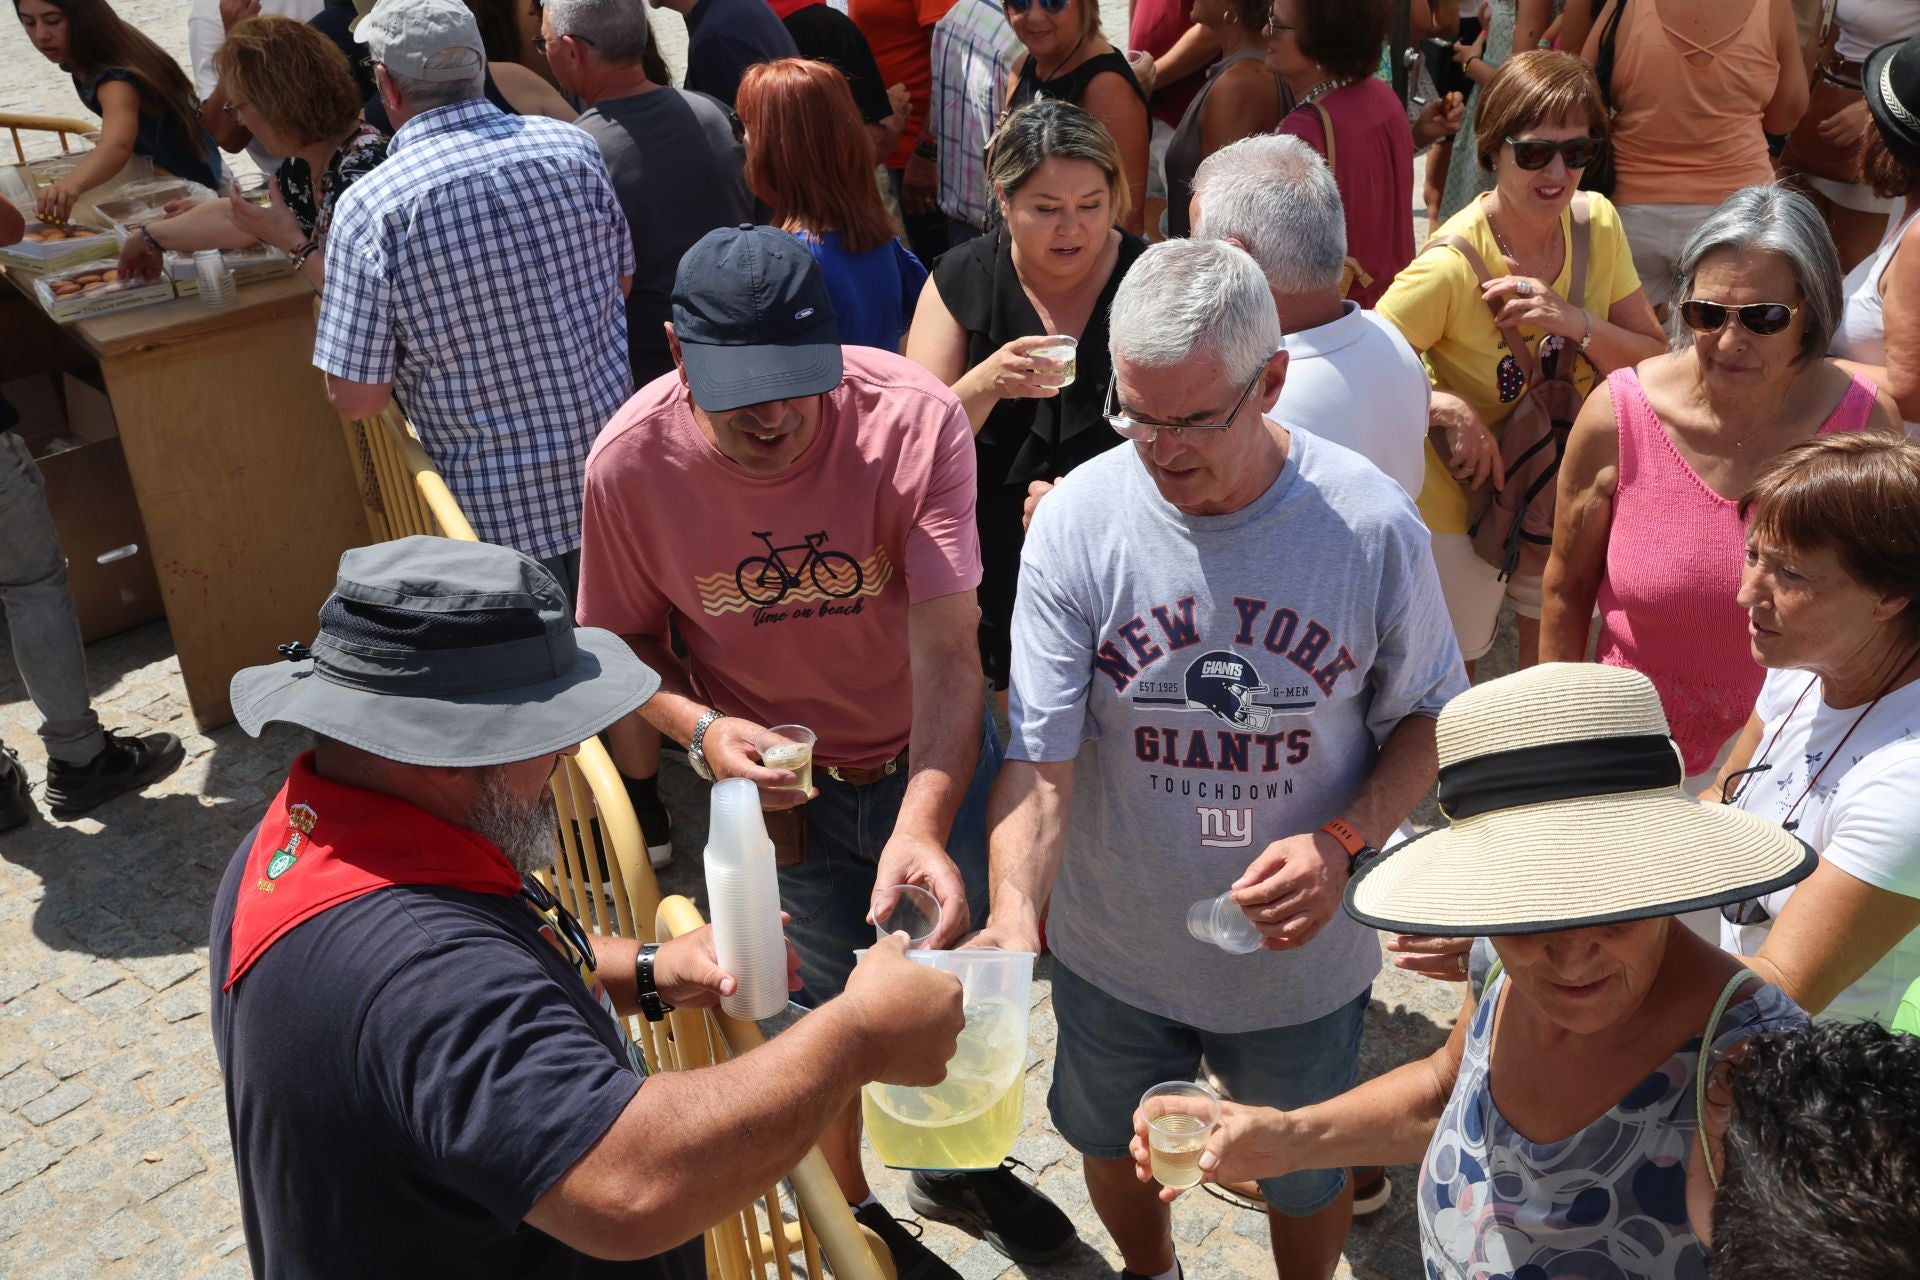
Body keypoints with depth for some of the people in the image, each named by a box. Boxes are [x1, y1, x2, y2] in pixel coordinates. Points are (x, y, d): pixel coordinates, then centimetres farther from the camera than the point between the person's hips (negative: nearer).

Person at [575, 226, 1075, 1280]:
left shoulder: (912, 418, -28)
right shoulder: (630, 462, -22)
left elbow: (946, 651, -34)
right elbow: (620, 640, -5)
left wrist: (923, 823, -48)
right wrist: (700, 728, -25)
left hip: (930, 760, 1)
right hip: (778, 782, 0)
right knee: (830, 1015, 17)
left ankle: (952, 1164, 53)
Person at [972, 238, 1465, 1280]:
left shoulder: (1372, 526, -18)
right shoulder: (1076, 521, -20)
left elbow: (1427, 717, -5)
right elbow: (1040, 754, -20)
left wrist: (1344, 842, -22)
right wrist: (1013, 920, -35)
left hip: (1301, 953, 0)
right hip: (1114, 950, 1)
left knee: (1307, 1174, 24)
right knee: (1113, 1149, 27)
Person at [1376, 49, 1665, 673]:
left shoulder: (1597, 221, -10)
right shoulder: (1452, 264, -27)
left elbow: (1654, 361, -7)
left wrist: (1576, 322, -24)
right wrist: (1448, 407, -35)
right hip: (1464, 497, -5)